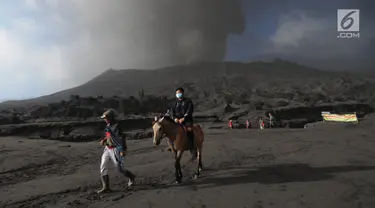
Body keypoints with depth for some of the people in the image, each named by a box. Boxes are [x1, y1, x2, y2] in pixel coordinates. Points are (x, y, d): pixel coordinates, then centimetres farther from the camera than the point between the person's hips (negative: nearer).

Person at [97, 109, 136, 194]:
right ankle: (106, 187, 7)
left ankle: (131, 177, 32)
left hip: (115, 150, -8)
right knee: (103, 168, 1)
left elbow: (121, 138, -24)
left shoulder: (116, 126, -21)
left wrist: (123, 150, -26)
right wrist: (104, 140, 6)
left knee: (119, 168, 5)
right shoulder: (108, 125, 6)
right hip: (107, 149, 9)